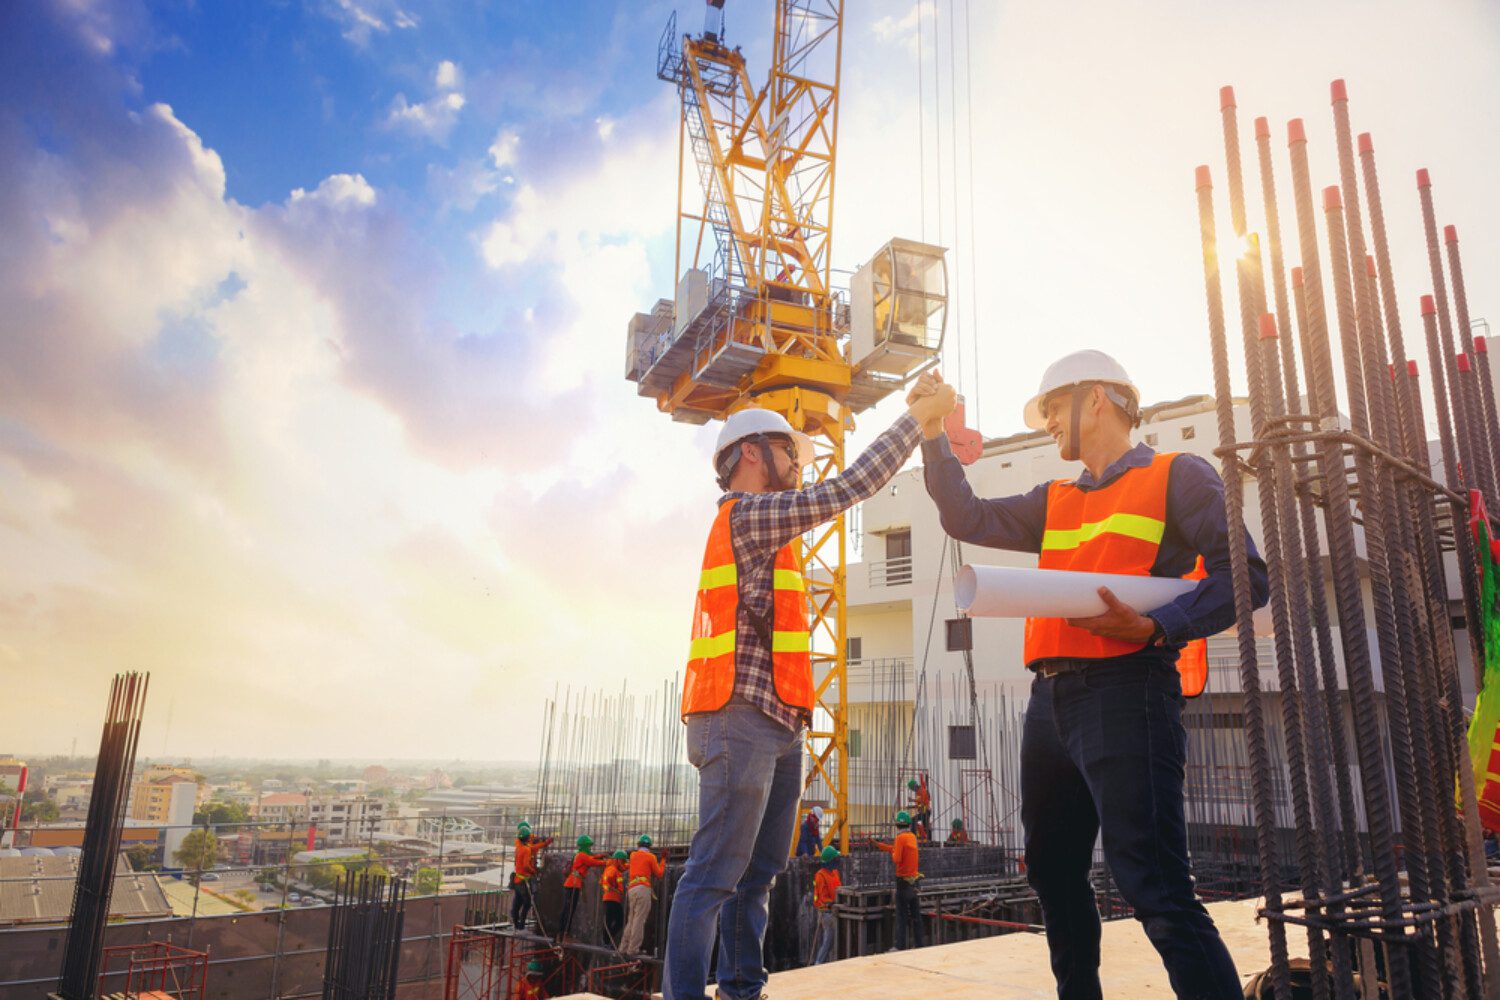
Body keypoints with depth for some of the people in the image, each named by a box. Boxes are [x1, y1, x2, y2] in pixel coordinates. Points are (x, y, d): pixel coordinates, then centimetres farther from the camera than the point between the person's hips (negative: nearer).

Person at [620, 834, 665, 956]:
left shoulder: (633, 855, 17)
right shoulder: (651, 857, 3)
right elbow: (659, 874, 8)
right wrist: (662, 862, 20)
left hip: (631, 889, 6)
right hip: (643, 888, -6)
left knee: (631, 920, 11)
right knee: (639, 920, -7)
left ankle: (624, 947, 10)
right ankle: (633, 948, -11)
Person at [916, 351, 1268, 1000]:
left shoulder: (1176, 476, 4)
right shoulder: (1055, 502, 23)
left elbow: (1243, 574, -5)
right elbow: (968, 520, 17)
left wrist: (1156, 626, -19)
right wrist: (933, 434, 15)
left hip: (1124, 691, -7)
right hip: (1050, 699, 8)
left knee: (1154, 887, -13)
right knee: (1053, 874, 15)